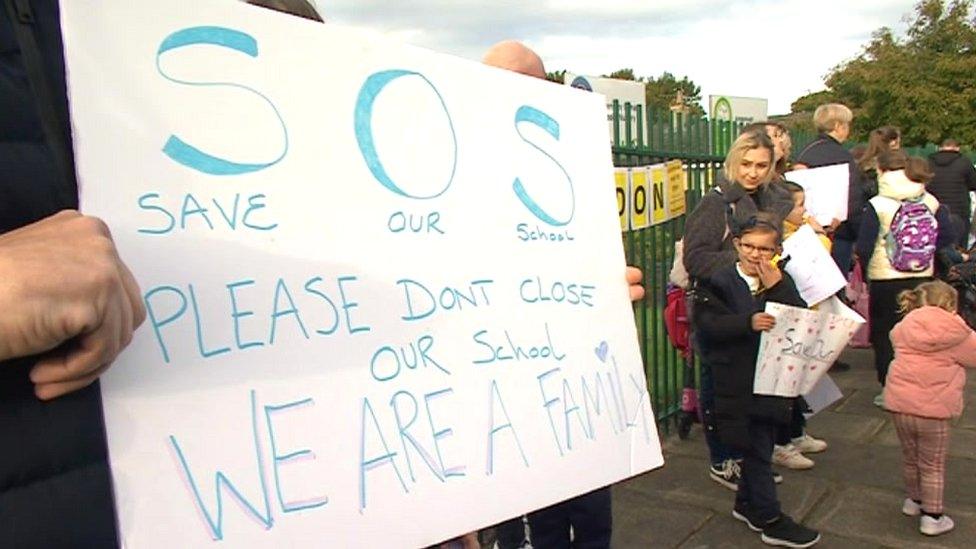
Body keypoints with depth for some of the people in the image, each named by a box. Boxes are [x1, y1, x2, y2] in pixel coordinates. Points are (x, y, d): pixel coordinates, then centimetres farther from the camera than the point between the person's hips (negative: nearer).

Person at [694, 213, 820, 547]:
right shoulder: (719, 282, -6)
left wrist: (778, 287, -16)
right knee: (756, 447, 3)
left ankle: (747, 504, 35)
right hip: (737, 379, -5)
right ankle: (770, 520, 14)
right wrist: (748, 323, -30)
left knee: (761, 443, 16)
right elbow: (708, 324, -17)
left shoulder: (780, 282, 7)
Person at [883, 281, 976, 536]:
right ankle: (932, 516, 17)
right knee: (933, 466, 11)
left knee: (910, 458, 23)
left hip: (899, 403, 4)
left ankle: (913, 500, 41)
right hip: (933, 409, -4)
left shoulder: (904, 328, 5)